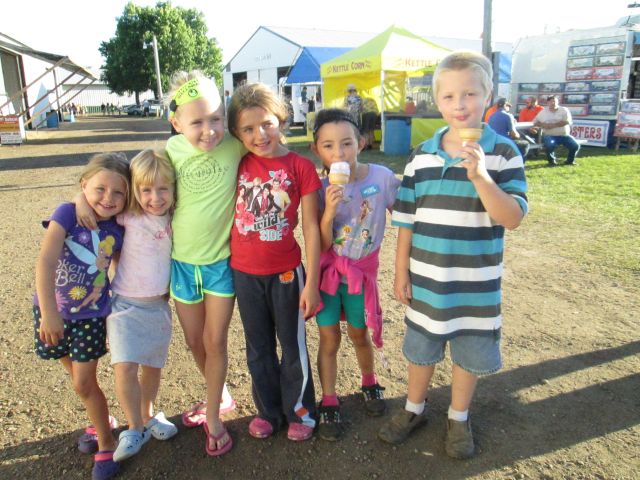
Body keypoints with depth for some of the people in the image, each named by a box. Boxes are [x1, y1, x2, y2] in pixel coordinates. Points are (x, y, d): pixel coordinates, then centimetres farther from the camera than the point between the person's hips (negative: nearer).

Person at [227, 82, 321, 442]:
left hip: (286, 272, -3)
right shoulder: (239, 164, -1)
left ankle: (300, 409, 34)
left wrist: (312, 283, -10)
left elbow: (311, 227, -9)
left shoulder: (300, 166, -10)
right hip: (245, 273, 3)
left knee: (293, 347, 13)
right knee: (259, 349, 18)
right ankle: (269, 410, 38)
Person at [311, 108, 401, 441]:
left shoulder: (382, 177, -15)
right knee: (329, 339, 8)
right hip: (328, 270, 0)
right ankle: (329, 403, 27)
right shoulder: (321, 188, -14)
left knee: (359, 335, 18)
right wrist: (329, 210, -32)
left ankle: (369, 384, 47)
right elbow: (322, 244, -16)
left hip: (362, 271, 1)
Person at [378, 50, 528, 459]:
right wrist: (401, 273, 1)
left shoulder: (503, 154, -9)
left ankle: (459, 418, 40)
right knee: (421, 348, 18)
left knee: (471, 352, 15)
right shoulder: (421, 157, -3)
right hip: (426, 278, 2)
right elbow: (406, 220, 1)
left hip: (477, 282, -1)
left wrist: (479, 176, -29)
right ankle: (415, 409, 42)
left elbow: (513, 218, -16)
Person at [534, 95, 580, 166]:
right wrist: (542, 125, -13)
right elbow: (535, 122, 8)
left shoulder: (564, 110, 4)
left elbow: (567, 122, -11)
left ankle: (570, 160, 14)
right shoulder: (543, 112, 9)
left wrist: (553, 125, -17)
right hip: (550, 135, -1)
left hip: (564, 135, 1)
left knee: (575, 145, -17)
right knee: (549, 145, -36)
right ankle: (552, 161, -6)